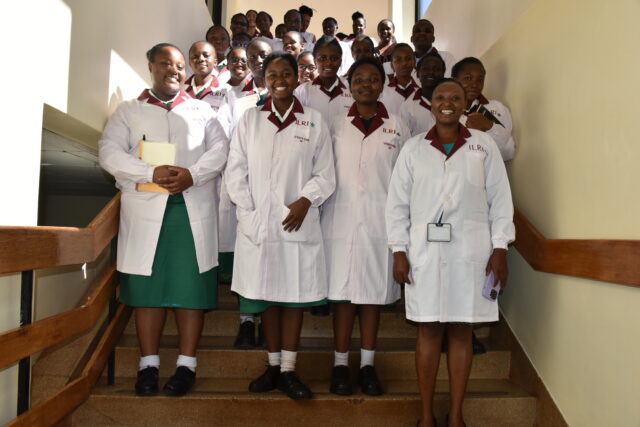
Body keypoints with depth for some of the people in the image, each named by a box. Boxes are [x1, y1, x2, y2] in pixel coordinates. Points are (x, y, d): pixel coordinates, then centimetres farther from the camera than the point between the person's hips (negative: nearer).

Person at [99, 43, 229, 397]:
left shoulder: (201, 111, 17)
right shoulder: (128, 111, 14)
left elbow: (219, 149, 4)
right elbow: (110, 152, 1)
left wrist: (191, 174, -14)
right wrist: (152, 173, -14)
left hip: (193, 208, 0)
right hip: (146, 208, 0)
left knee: (190, 284, -2)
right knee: (147, 285, 1)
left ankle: (186, 365, 6)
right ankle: (148, 365, 10)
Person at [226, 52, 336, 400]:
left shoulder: (314, 121, 6)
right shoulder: (249, 119, 8)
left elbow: (325, 173, 3)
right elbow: (236, 171, 5)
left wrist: (306, 201, -12)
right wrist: (248, 211, -5)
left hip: (298, 222, -1)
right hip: (258, 222, 1)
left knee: (295, 293, 4)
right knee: (266, 293, 8)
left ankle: (288, 370, 14)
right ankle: (273, 366, 22)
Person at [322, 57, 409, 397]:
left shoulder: (397, 127, 6)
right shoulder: (336, 126, 6)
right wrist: (319, 208, 1)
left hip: (380, 221, 0)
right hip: (341, 219, 0)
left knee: (374, 290, 7)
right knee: (342, 290, 3)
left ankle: (367, 364, 19)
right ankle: (340, 363, 16)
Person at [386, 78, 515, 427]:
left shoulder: (484, 145, 5)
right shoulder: (414, 148, 5)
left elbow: (500, 199, 4)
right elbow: (397, 203, 3)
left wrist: (499, 248, -2)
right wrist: (399, 251, -3)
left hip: (471, 251, 0)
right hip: (425, 250, 0)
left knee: (461, 332, 7)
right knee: (428, 331, 5)